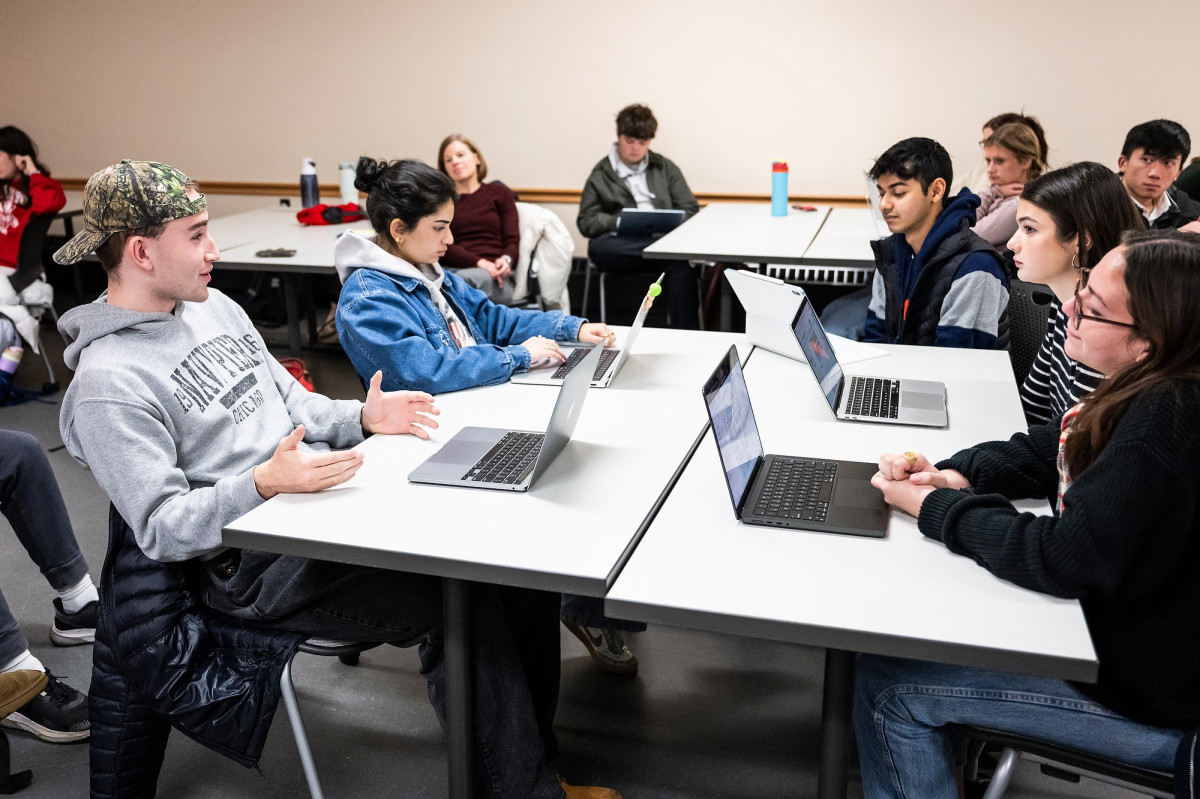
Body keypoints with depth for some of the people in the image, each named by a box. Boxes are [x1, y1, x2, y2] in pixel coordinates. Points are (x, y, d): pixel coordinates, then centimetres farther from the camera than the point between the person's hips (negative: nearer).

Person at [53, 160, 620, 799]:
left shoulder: (213, 306, 14)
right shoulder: (109, 383, -12)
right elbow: (161, 527, -16)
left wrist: (362, 418, 3)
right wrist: (262, 484, -31)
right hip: (259, 564, -8)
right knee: (461, 604, -25)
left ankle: (532, 747, 8)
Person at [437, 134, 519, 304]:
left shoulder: (501, 193, 23)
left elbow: (512, 240, 13)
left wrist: (506, 260, -14)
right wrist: (480, 262, -13)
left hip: (494, 278, 0)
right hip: (450, 269, 1)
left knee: (465, 278, -38)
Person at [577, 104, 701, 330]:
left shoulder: (665, 168, 21)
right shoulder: (601, 175, 16)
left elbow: (689, 210, 15)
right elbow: (586, 223, 7)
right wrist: (619, 222, -12)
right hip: (619, 245, -1)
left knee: (680, 267, -35)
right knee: (597, 248, -38)